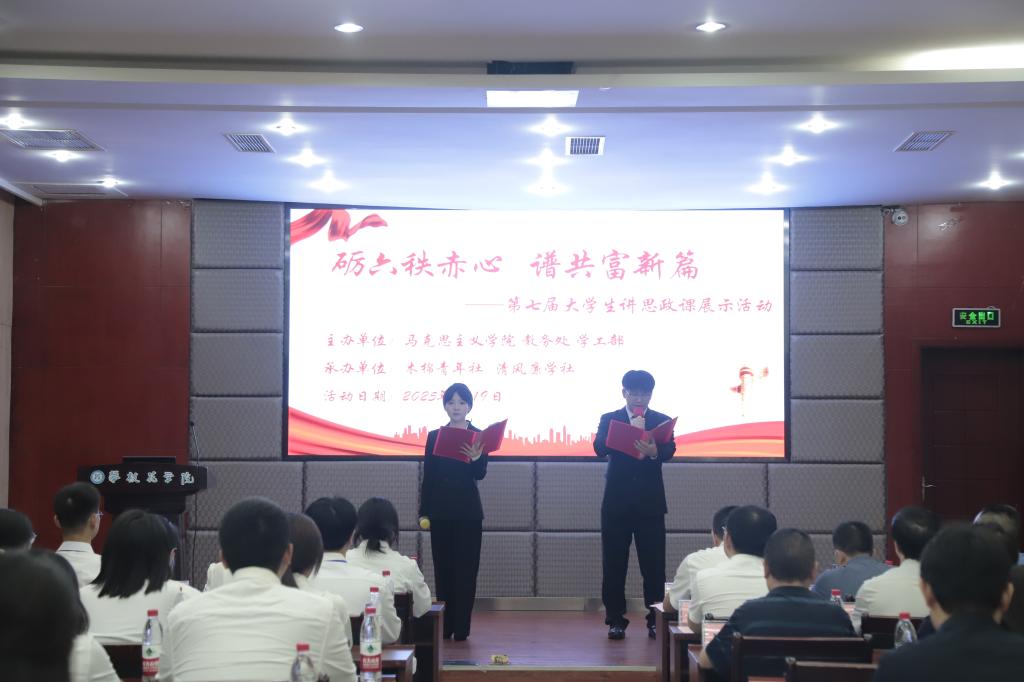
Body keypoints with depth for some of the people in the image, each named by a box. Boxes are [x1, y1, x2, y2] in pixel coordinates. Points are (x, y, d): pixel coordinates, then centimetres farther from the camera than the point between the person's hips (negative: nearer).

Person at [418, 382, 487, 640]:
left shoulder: (479, 436, -1)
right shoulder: (434, 437, 5)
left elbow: (480, 474, -12)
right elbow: (428, 477, 7)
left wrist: (476, 458, -34)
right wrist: (423, 512, 2)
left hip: (468, 511, -2)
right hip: (440, 510, 2)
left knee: (466, 569, -2)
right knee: (443, 568, 5)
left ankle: (461, 628, 2)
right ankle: (444, 627, 12)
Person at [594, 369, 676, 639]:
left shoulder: (662, 421, 6)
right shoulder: (609, 419, 6)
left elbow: (669, 451, -11)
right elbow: (599, 447, -11)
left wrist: (654, 451, -34)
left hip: (650, 503, 0)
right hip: (616, 502, 0)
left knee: (654, 564, 0)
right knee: (614, 564, 2)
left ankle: (656, 620, 9)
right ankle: (616, 620, 11)